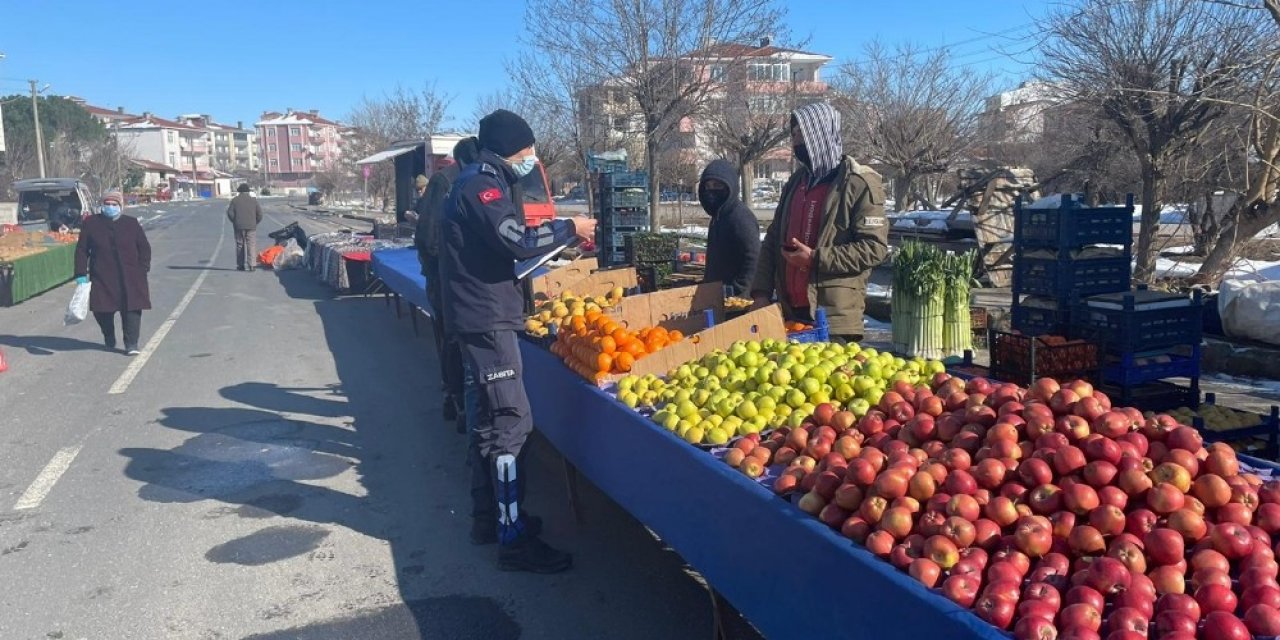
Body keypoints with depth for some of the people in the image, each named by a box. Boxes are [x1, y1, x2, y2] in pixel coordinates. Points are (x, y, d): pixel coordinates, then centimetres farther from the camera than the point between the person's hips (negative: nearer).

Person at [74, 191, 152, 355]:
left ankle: (131, 344, -1)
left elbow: (144, 248, 10)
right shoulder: (91, 223, 6)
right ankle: (109, 340, 30)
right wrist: (81, 273, 0)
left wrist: (143, 269, 0)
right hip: (101, 277, 1)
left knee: (131, 310, -7)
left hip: (130, 278, -1)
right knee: (102, 310, 4)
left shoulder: (132, 223, 7)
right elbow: (82, 250, 7)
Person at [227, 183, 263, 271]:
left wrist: (235, 222, 10)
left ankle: (240, 265, 9)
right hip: (251, 227, 0)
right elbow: (259, 214, -1)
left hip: (239, 227, 1)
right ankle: (250, 265, -9)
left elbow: (230, 213, -4)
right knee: (250, 246, -1)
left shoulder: (235, 200, 0)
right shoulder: (253, 200, 1)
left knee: (240, 246, 8)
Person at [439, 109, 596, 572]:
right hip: (486, 317, -11)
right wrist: (568, 229, -12)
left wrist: (559, 236, 14)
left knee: (492, 417, 17)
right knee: (512, 421, -12)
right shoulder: (484, 184, -13)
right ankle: (513, 539, -9)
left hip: (482, 314, 11)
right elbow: (517, 241, -24)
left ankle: (489, 514, 28)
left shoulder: (479, 181, 18)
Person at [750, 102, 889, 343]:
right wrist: (761, 291, 5)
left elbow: (875, 247, -14)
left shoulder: (859, 183, -8)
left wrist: (816, 259, -17)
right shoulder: (796, 182, 14)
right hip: (790, 313, 7)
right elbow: (773, 238, 16)